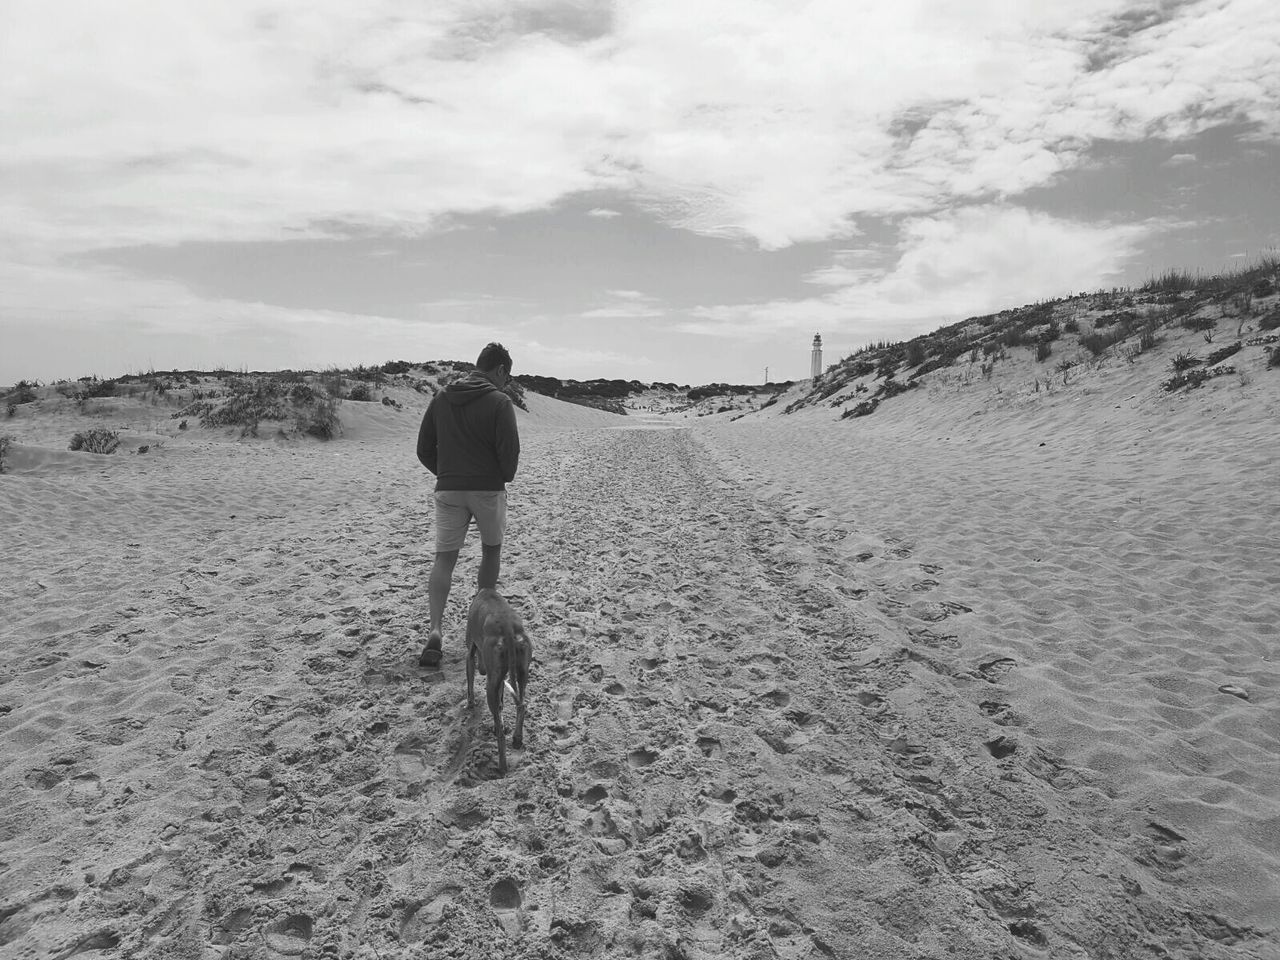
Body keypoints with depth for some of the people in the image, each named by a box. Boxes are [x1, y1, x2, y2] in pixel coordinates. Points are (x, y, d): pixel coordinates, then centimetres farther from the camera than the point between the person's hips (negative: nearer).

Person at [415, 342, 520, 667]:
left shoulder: (441, 398, 7)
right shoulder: (499, 401, -9)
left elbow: (424, 449, 8)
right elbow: (509, 451, -13)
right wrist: (506, 477, 8)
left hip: (448, 490, 3)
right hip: (488, 490, -3)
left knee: (444, 557, 3)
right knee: (491, 550, 18)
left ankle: (435, 630, -12)